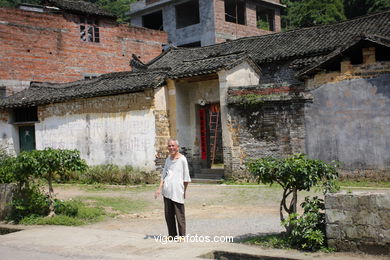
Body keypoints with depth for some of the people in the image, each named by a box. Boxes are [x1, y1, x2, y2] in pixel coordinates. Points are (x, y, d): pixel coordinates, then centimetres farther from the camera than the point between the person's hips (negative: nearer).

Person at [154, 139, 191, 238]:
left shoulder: (182, 159, -4)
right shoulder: (168, 159, 14)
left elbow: (186, 177, 0)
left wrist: (184, 191, 3)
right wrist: (160, 188, 8)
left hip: (177, 190, -6)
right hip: (167, 190, 6)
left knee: (179, 214, -1)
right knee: (168, 214, 9)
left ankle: (182, 235, 8)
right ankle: (172, 234, 20)